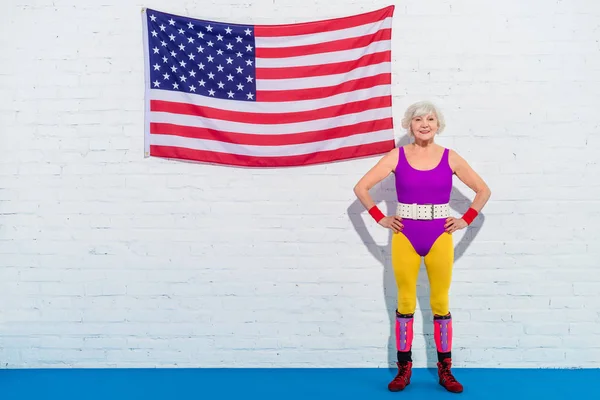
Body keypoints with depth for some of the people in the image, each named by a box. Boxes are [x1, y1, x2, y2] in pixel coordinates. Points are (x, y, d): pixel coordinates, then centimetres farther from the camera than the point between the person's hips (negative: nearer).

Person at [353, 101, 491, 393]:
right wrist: (381, 219, -5)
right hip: (405, 238, 0)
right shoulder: (397, 156, -1)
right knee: (405, 303, 7)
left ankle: (445, 371, 19)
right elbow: (361, 187, -1)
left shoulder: (450, 158, 1)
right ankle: (403, 369, 18)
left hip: (439, 238, 1)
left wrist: (465, 220, 1)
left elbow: (483, 191, 9)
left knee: (440, 304, 7)